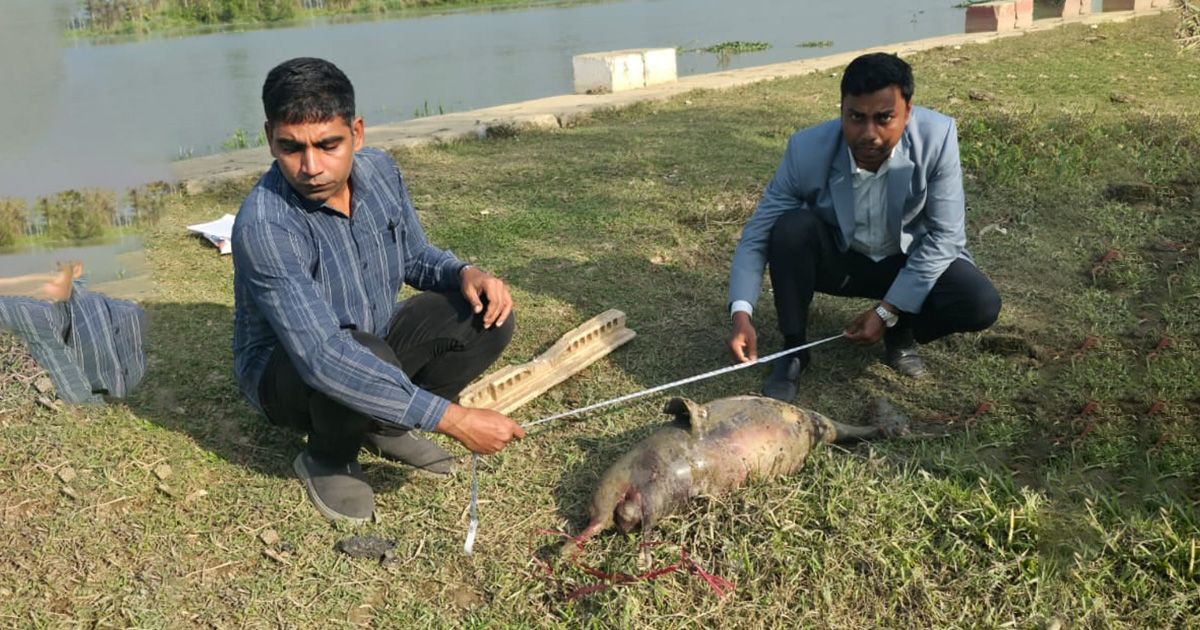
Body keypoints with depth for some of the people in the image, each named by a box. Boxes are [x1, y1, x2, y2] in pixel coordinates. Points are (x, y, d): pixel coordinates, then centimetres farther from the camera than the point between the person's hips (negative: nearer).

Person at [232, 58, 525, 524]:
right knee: (367, 357, -38)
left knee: (487, 317, -13)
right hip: (285, 374, -6)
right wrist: (451, 418, -44)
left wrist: (464, 273, -17)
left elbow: (414, 255, 7)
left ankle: (384, 426, 6)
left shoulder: (379, 171, -11)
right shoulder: (264, 225, -33)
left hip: (375, 340, 6)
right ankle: (327, 459, -4)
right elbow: (323, 358, -41)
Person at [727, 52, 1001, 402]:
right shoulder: (808, 149, -26)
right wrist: (741, 314, -35)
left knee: (981, 304, -26)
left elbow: (944, 236, -20)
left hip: (912, 259, 0)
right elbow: (758, 233, -21)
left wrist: (888, 311, -24)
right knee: (791, 228, -31)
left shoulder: (937, 137, -27)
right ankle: (793, 348, -11)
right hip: (835, 258, 0)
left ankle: (901, 330, 6)